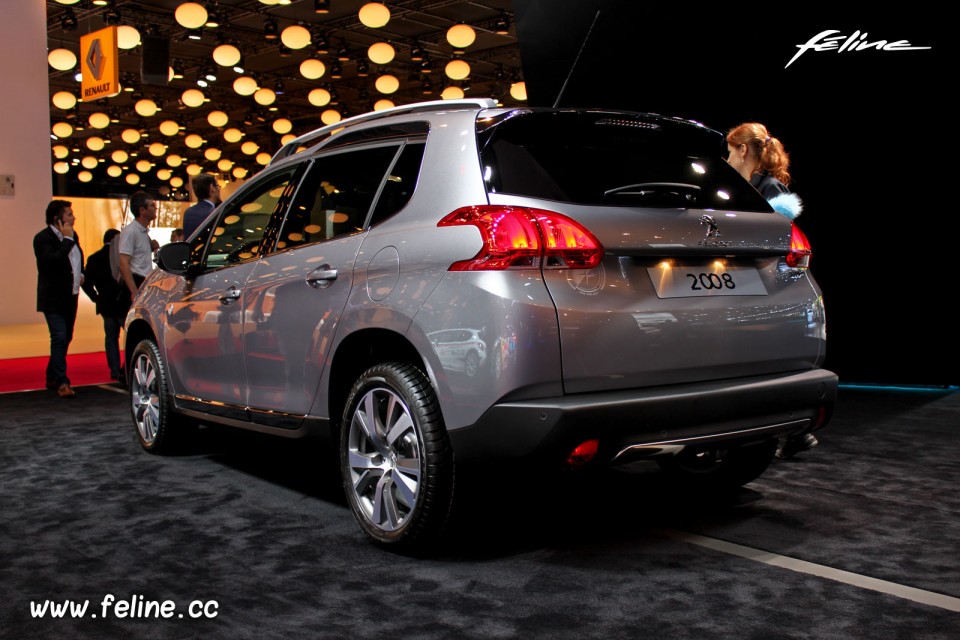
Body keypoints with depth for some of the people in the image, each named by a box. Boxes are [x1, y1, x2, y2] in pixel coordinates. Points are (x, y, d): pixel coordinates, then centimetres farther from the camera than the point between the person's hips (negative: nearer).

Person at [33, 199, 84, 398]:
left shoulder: (72, 235, 10)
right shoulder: (43, 238, -14)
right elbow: (53, 261, -30)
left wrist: (81, 273, 11)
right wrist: (67, 240, -23)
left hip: (70, 297, 8)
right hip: (53, 299, -8)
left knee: (65, 338, 14)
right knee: (59, 338, -14)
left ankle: (52, 378, 27)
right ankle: (61, 383, -13)